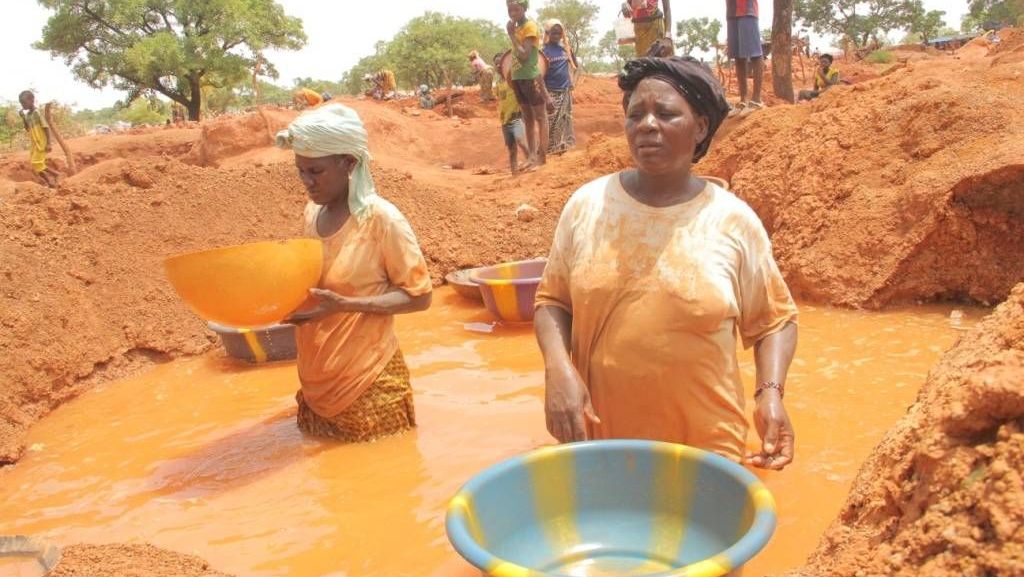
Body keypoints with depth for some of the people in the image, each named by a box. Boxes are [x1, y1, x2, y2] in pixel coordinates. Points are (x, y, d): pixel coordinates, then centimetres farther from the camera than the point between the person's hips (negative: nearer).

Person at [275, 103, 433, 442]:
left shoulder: (380, 218, -17)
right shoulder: (313, 213, 4)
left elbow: (418, 296, -15)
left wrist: (344, 305, -26)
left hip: (368, 379, -7)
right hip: (316, 378, 7)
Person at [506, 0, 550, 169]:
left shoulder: (530, 26, -11)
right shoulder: (516, 28, 14)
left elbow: (524, 55, -20)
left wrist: (511, 35, -14)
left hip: (531, 77, -9)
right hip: (518, 78, 9)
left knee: (540, 116, -4)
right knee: (527, 118, 11)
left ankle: (542, 156, -5)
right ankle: (532, 154, 16)